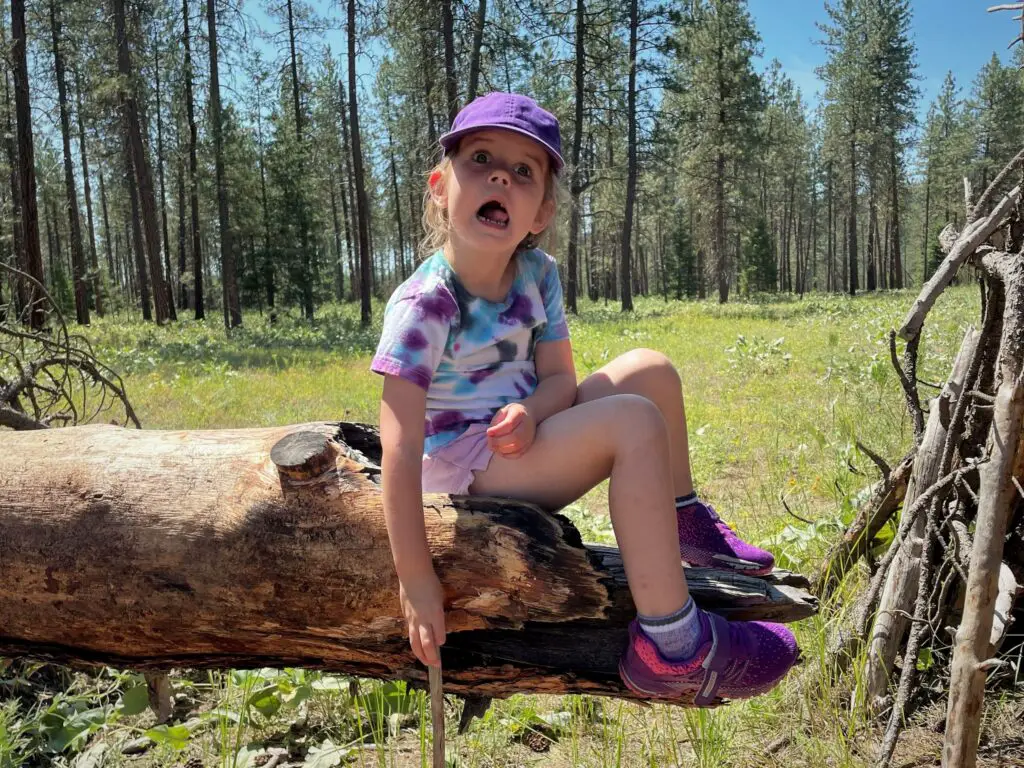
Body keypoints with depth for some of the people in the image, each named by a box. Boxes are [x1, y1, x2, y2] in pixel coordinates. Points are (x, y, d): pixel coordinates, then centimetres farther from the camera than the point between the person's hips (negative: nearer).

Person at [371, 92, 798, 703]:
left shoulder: (537, 273, -3)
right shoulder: (425, 305, -25)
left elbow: (558, 377, 0)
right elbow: (400, 449, -28)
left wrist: (529, 412, -25)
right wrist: (415, 577, -28)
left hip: (517, 442, 8)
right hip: (466, 469, -8)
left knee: (651, 370, 8)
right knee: (635, 423, -24)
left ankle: (685, 526, 25)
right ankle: (672, 651, -21)